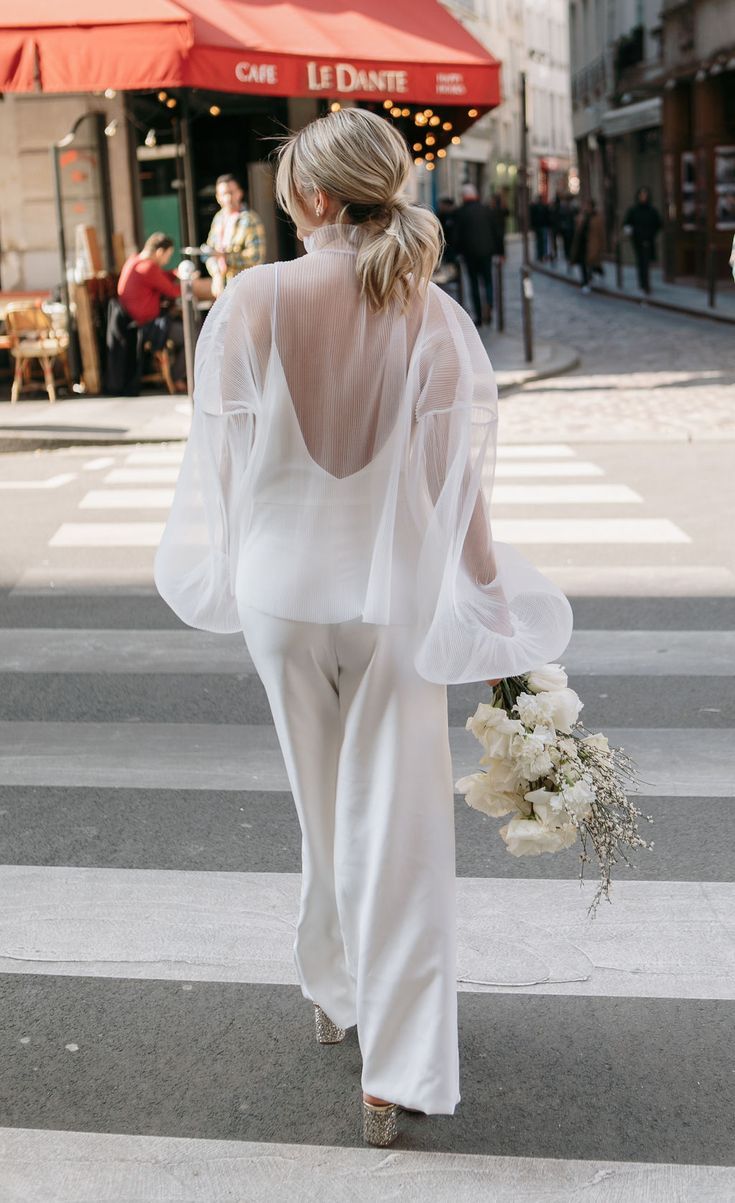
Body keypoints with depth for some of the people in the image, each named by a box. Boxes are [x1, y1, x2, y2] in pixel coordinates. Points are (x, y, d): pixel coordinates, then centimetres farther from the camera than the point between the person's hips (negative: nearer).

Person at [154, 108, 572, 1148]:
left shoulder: (252, 302, -11)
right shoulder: (432, 319, -12)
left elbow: (223, 457, -3)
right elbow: (455, 485, -10)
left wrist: (225, 571, 13)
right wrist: (494, 614, 0)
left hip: (282, 589, 1)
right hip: (392, 594, -1)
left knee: (321, 806, 21)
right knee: (397, 826, 7)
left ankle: (334, 996, 42)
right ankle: (397, 1074, 13)